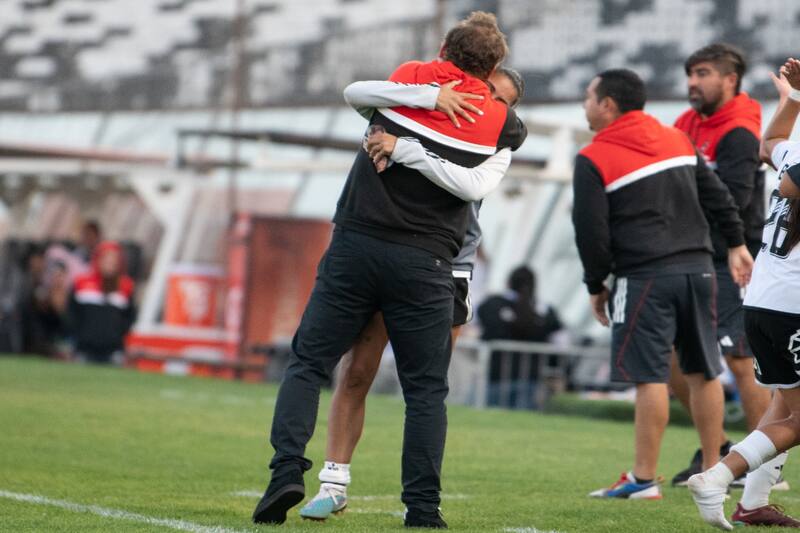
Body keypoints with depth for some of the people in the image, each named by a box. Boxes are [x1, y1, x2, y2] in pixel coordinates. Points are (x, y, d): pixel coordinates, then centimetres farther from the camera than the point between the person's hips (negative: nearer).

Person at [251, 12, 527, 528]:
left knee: (308, 363, 6)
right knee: (426, 389, 8)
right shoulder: (498, 118, 1)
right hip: (425, 263, -1)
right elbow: (518, 135, 19)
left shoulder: (406, 77, 7)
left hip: (356, 243, 1)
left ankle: (288, 469, -11)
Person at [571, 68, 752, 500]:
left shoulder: (593, 159, -4)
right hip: (698, 268, 6)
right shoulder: (677, 139, 14)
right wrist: (736, 244, 20)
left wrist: (595, 286, 6)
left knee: (649, 376, -6)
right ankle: (712, 472, 17)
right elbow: (716, 195, 14)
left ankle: (644, 479, -5)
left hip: (645, 277, -6)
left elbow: (591, 232, -5)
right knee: (703, 372, 12)